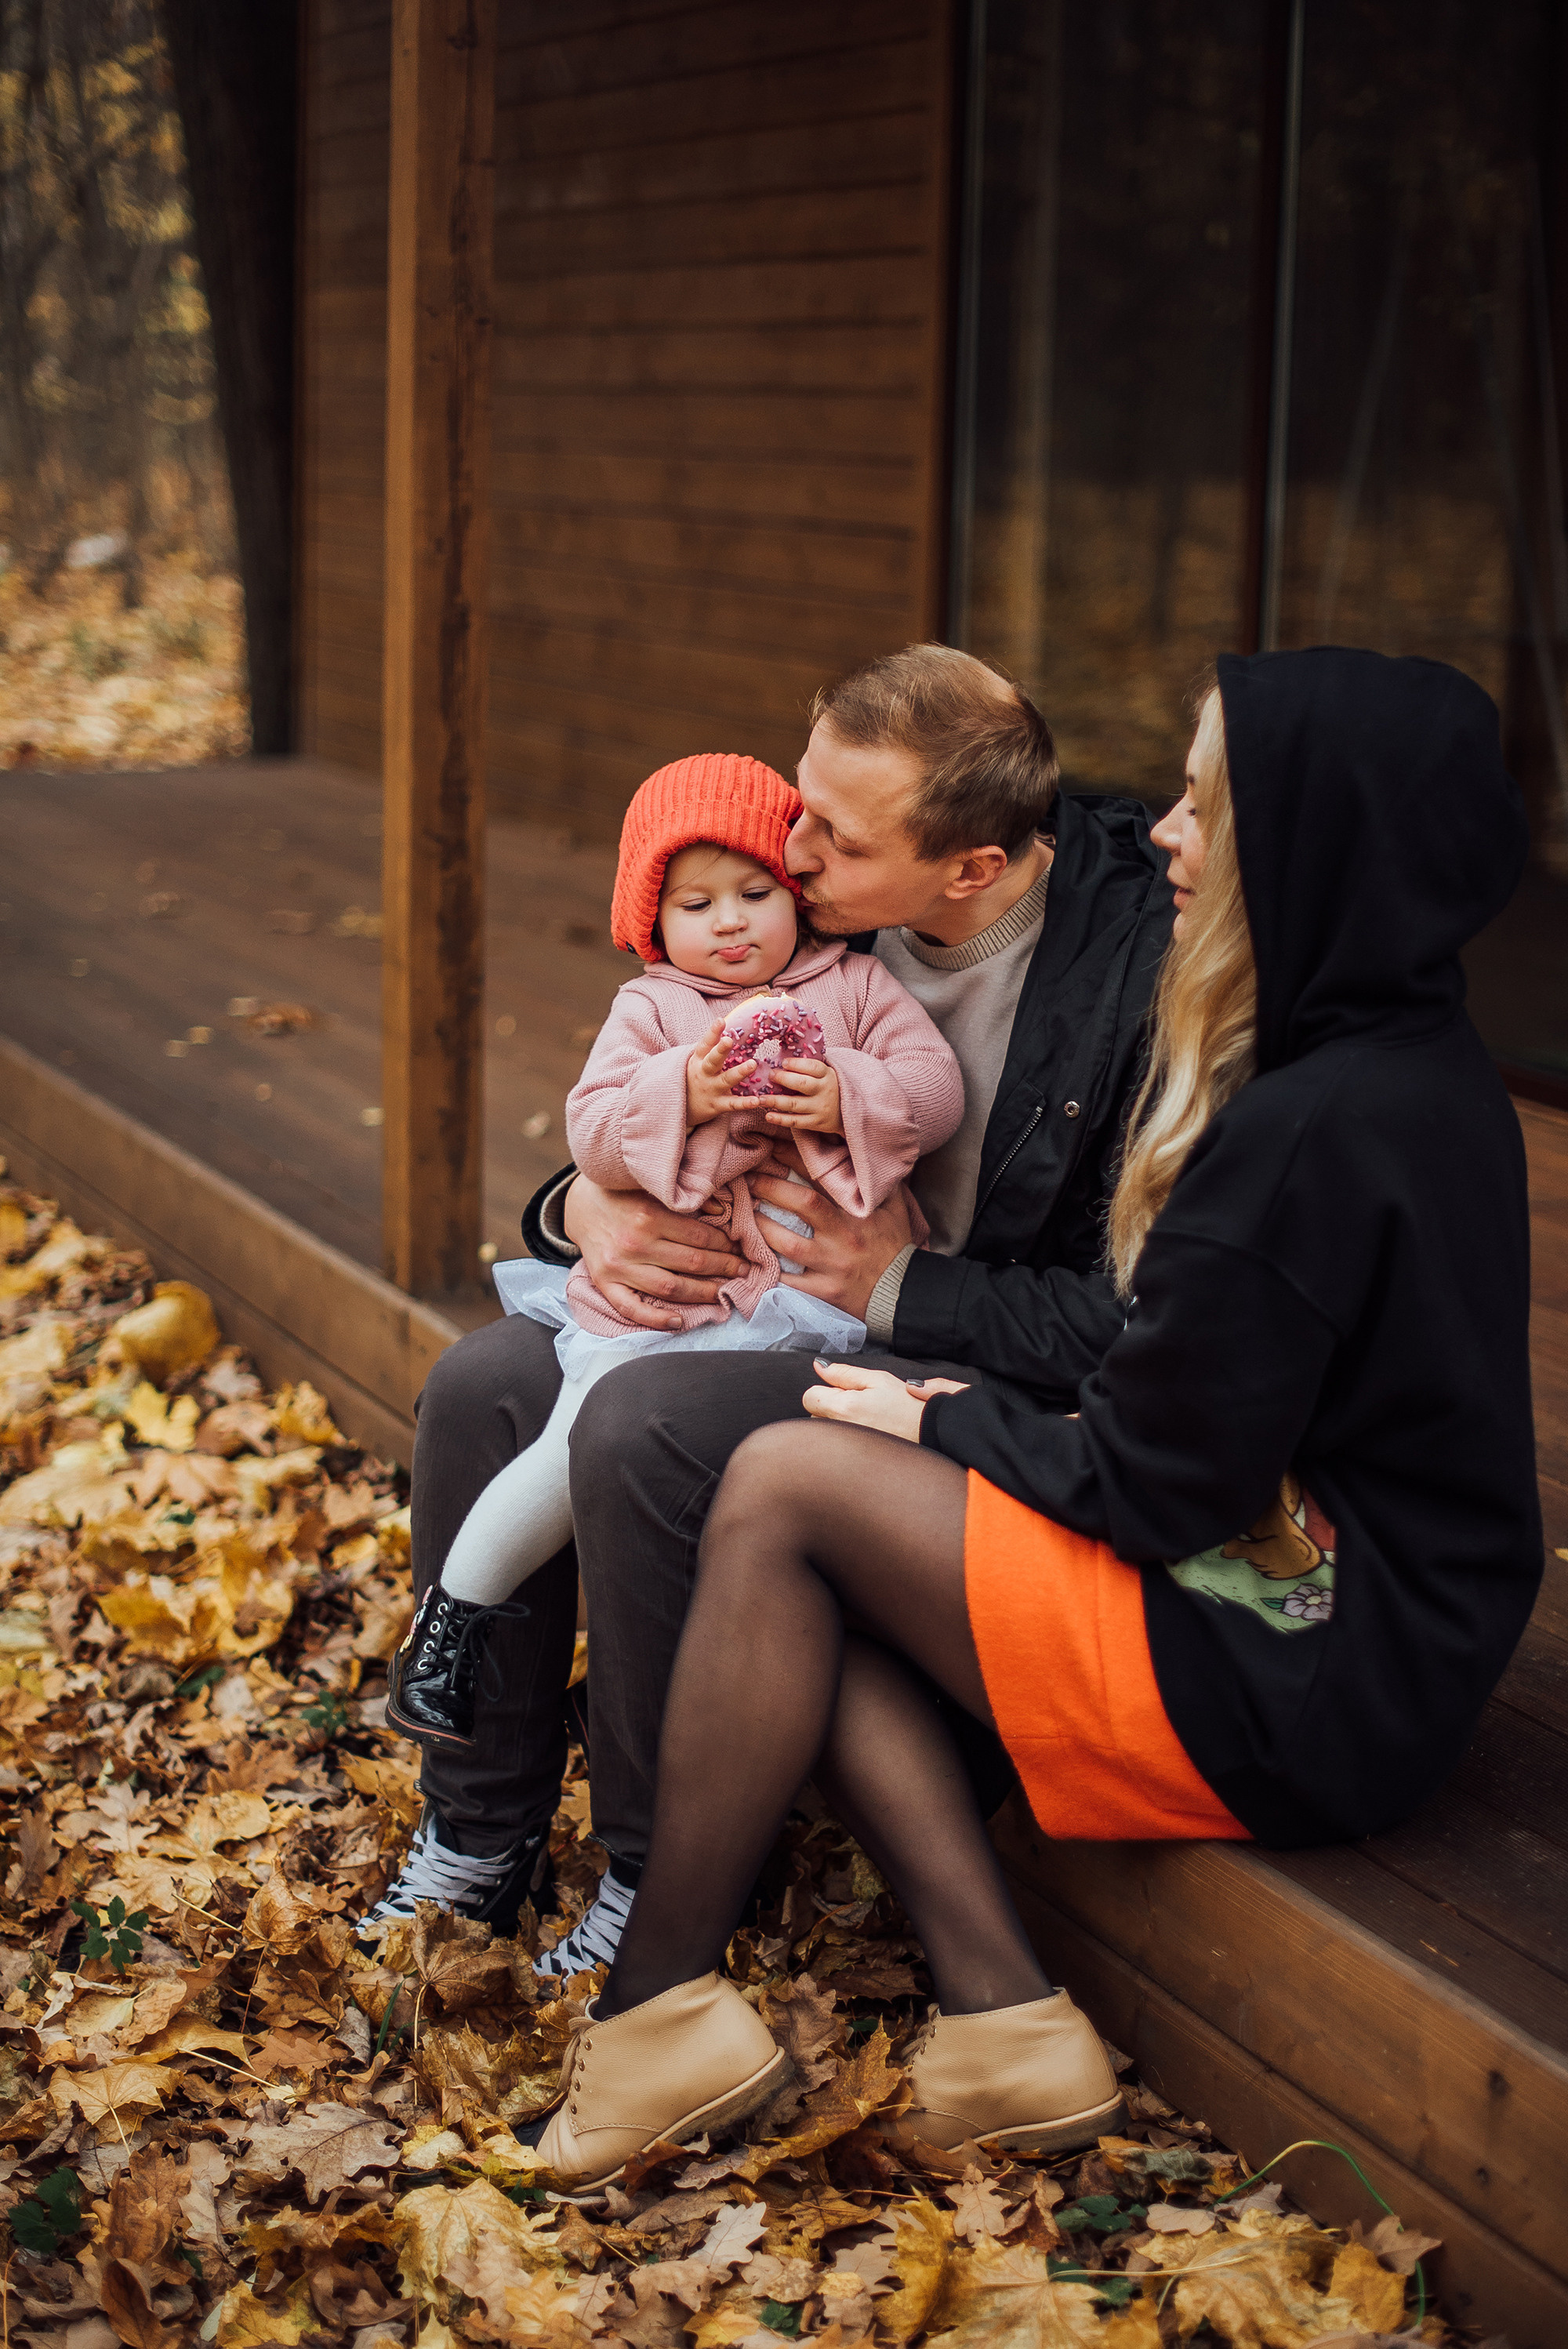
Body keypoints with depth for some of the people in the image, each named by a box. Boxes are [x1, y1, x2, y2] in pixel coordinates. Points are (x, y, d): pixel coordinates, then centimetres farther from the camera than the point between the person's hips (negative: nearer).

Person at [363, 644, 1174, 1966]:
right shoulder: (830, 925, -1)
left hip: (1028, 1389, -8)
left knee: (645, 1427, -28)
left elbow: (1147, 1322, -22)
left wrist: (900, 1286, -21)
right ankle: (479, 1844, 8)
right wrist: (590, 1211, -10)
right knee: (485, 1386, -5)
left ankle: (662, 1883, -9)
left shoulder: (1150, 958, -22)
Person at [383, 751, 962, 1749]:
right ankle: (456, 1609, 13)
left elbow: (937, 1088, 1)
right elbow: (593, 1133, -2)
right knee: (584, 1454, -13)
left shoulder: (856, 985, 11)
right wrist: (679, 1096, -19)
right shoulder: (650, 1011, 9)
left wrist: (849, 1102, -17)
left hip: (825, 1287, 0)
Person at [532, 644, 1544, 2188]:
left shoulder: (1309, 1133, -23)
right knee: (805, 1590, 2)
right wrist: (978, 1421, 6)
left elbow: (1160, 1487, -18)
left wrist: (943, 1423, -2)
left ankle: (658, 2005, -2)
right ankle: (1000, 2019, -5)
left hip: (1298, 1692, -10)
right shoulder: (1420, 1074, 8)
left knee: (784, 1489, -9)